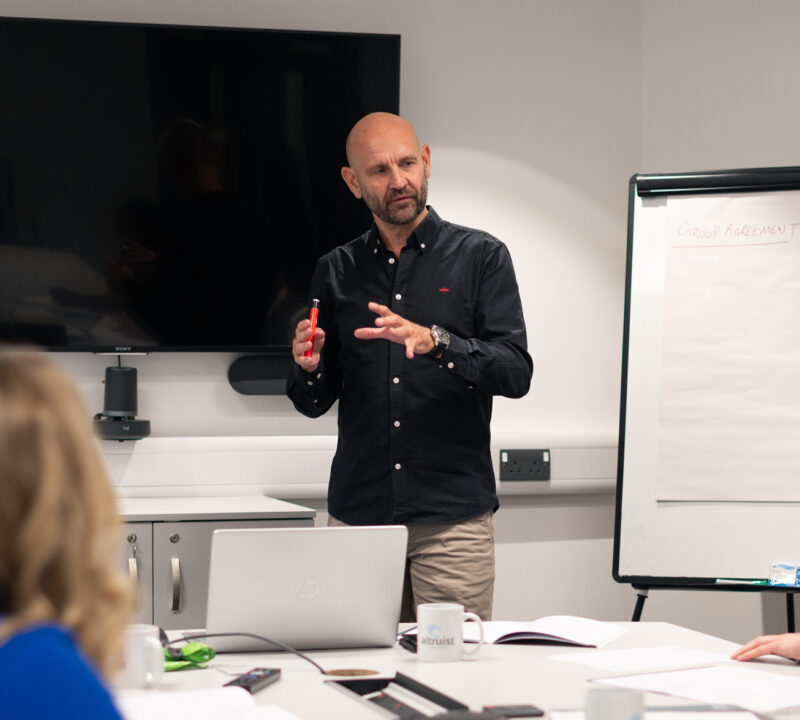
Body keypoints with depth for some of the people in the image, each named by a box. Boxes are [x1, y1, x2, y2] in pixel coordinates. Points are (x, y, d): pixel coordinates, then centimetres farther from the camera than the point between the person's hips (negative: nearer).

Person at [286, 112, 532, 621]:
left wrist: (435, 342, -22)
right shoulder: (337, 271, 12)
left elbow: (516, 373, -8)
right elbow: (315, 405, 15)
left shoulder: (480, 256, 3)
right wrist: (308, 368, -8)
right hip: (358, 513, 3)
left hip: (454, 517, -2)